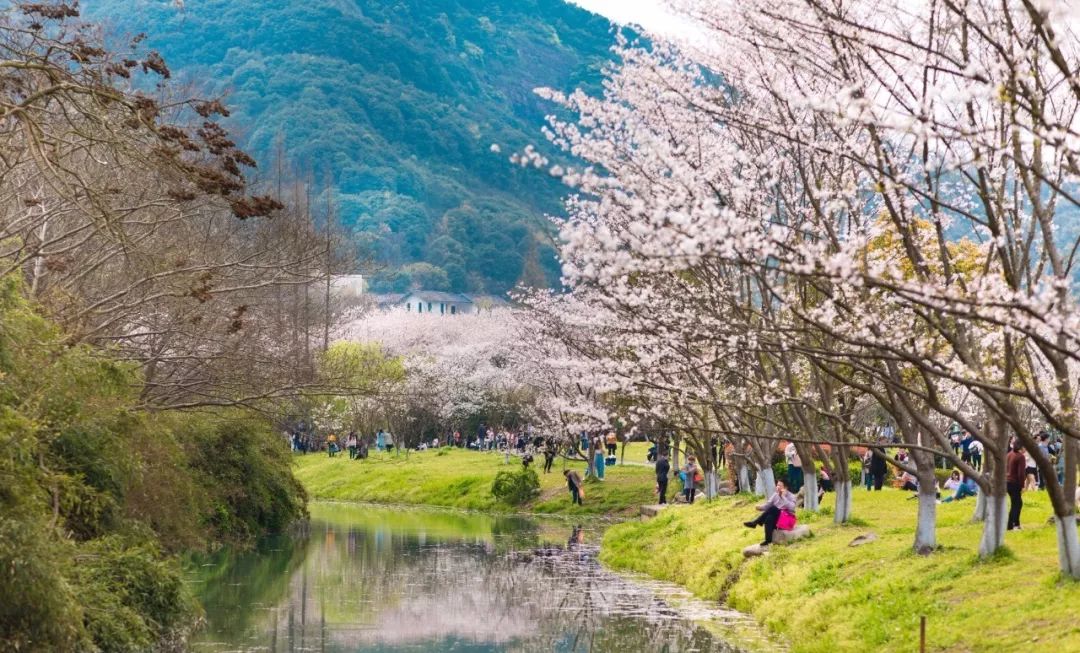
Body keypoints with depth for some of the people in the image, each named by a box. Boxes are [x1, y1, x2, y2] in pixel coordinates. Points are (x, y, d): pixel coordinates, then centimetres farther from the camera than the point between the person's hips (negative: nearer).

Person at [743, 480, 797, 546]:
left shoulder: (791, 496, -5)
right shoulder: (775, 494, 10)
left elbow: (791, 508, -24)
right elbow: (768, 504, 3)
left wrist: (783, 497, -23)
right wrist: (761, 507, -18)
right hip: (776, 519, 5)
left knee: (773, 508, -32)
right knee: (769, 518, -32)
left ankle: (755, 522, -30)